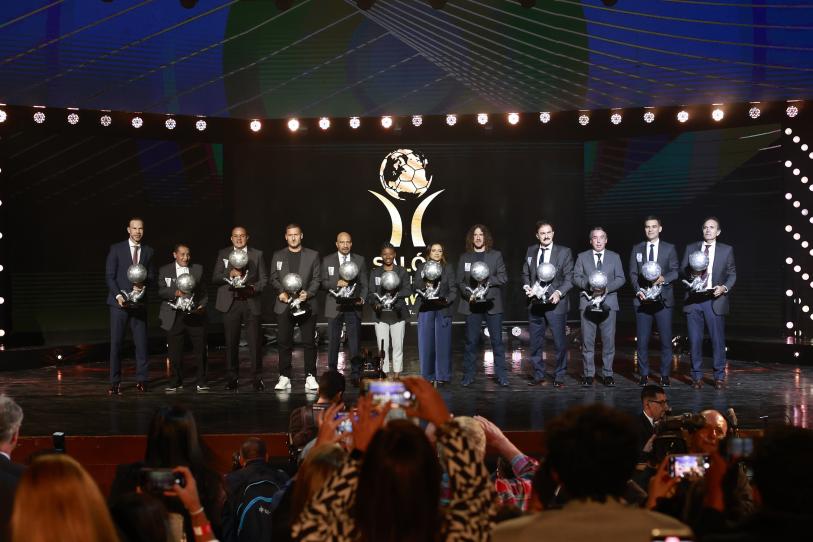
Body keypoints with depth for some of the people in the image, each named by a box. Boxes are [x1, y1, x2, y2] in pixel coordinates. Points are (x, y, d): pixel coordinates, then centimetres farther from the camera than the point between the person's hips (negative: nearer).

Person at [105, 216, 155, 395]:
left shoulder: (148, 251, 11)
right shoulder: (116, 249, 2)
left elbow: (151, 276, 13)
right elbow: (109, 276, -2)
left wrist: (143, 284, -9)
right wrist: (118, 295, -14)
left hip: (139, 302, 2)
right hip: (119, 302, -2)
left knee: (141, 341, 1)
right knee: (116, 342, -2)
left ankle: (141, 379, 9)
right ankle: (115, 382, 2)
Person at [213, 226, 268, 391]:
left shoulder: (257, 254, 10)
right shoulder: (223, 254, 11)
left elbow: (264, 279, 8)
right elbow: (215, 277, 4)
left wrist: (254, 288, -12)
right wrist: (229, 274, -14)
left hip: (251, 302, -1)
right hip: (230, 303, 1)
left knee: (255, 342, -4)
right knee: (231, 342, 3)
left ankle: (258, 378, 3)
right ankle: (232, 378, 12)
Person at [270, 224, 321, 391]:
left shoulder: (313, 255, 9)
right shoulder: (278, 256, 13)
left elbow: (316, 279, 5)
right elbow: (274, 278, 9)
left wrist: (308, 293, -12)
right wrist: (281, 292, -9)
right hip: (284, 304, 1)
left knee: (309, 342, -2)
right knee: (284, 342, 0)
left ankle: (310, 377, 3)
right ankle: (284, 377, 5)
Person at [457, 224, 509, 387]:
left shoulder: (496, 255, 8)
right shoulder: (464, 258, 11)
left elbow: (503, 277, 1)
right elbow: (460, 281, 7)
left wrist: (487, 281, -14)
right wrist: (469, 294, -9)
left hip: (492, 304, -1)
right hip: (472, 305, 1)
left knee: (497, 340, 0)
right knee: (471, 341, 1)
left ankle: (501, 375, 6)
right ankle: (468, 376, 6)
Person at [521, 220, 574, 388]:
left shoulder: (564, 252, -2)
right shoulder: (531, 251, 9)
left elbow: (569, 278, -4)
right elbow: (525, 274, 18)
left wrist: (559, 292, -19)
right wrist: (527, 287, -1)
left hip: (555, 303, -3)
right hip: (535, 303, 4)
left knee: (560, 343, -2)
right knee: (535, 342, 9)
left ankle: (559, 377, 10)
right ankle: (538, 375, 20)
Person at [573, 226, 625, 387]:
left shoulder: (615, 257, 12)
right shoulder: (582, 257, 11)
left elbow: (621, 278, 6)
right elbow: (576, 277, 5)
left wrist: (607, 288, -11)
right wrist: (589, 285, -13)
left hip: (608, 303, 0)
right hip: (588, 302, 0)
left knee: (608, 340, 0)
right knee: (587, 340, 0)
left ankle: (607, 374, 8)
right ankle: (589, 374, 8)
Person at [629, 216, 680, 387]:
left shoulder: (669, 249, 7)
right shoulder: (637, 249, 11)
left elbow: (675, 271, 2)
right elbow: (633, 273, 6)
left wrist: (664, 278, -17)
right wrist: (638, 291, -9)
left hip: (663, 299, -1)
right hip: (642, 299, 1)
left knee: (666, 339, -1)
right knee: (642, 340, 1)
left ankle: (665, 375, 8)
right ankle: (644, 374, 10)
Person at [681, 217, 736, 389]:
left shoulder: (727, 250, 8)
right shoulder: (691, 248, 11)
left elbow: (732, 274, 8)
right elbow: (682, 270, 10)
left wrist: (724, 288, -10)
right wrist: (691, 273, -12)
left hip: (714, 300, -1)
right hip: (693, 300, 1)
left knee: (718, 339, -1)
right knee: (695, 339, 3)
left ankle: (719, 376, 10)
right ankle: (697, 376, 12)